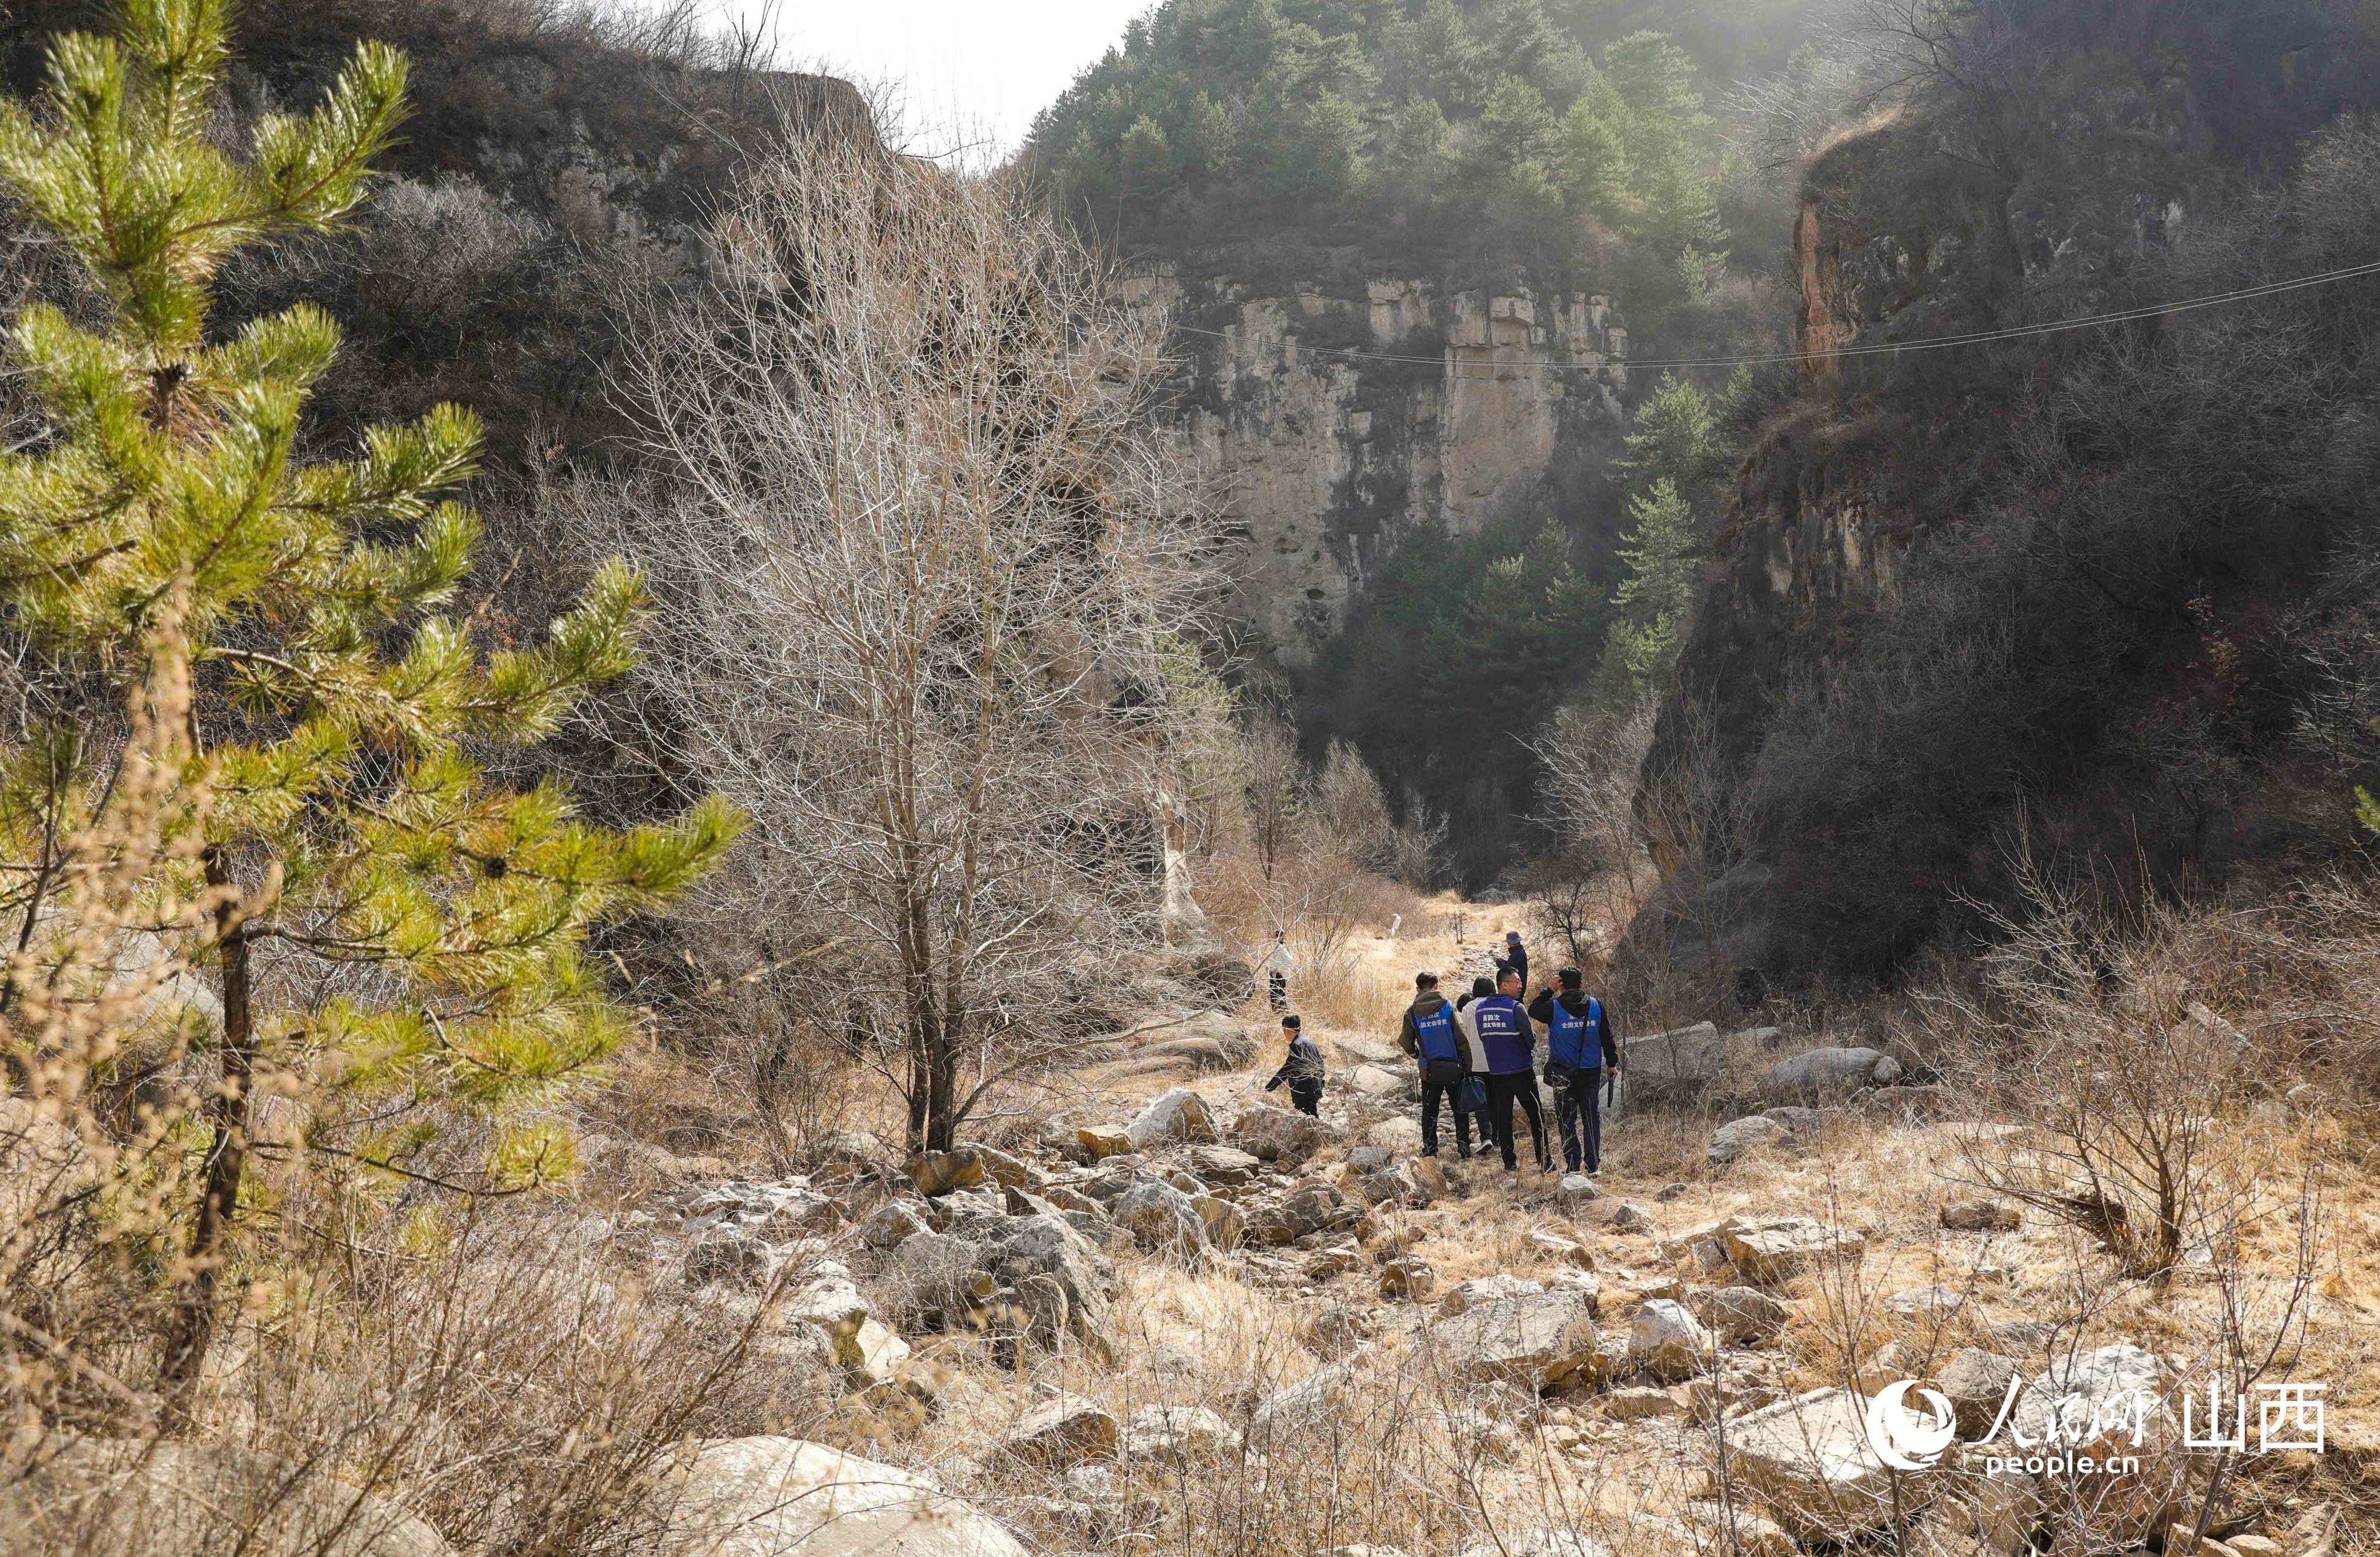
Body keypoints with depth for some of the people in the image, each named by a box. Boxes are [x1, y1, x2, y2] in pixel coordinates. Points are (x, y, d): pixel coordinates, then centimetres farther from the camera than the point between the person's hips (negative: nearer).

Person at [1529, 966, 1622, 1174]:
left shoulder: (1553, 1007, -10)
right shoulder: (1596, 1006, -1)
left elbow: (1533, 1010, 10)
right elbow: (1608, 1037, 6)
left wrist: (1549, 990, 7)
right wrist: (1612, 1063, 17)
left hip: (1563, 1075, -2)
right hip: (1591, 1073, 2)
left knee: (1567, 1120, 6)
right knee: (1591, 1117, 10)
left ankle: (1573, 1165, 3)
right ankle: (1593, 1165, 7)